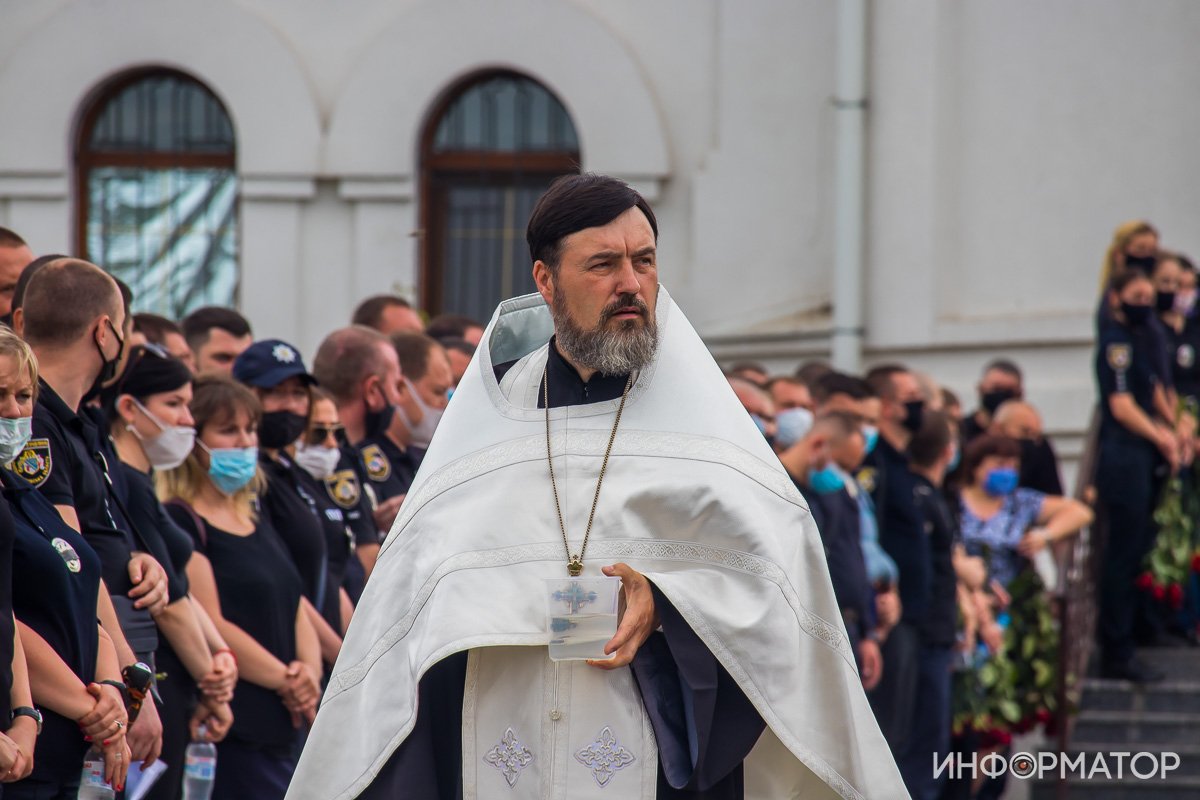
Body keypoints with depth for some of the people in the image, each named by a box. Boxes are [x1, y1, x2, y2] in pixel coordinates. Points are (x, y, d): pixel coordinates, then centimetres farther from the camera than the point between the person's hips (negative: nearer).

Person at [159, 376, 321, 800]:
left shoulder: (257, 525, 20)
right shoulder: (180, 522, -8)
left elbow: (296, 615, 18)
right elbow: (210, 628, -15)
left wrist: (309, 673, -3)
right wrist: (287, 680, -9)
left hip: (282, 731, 9)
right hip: (228, 729, -9)